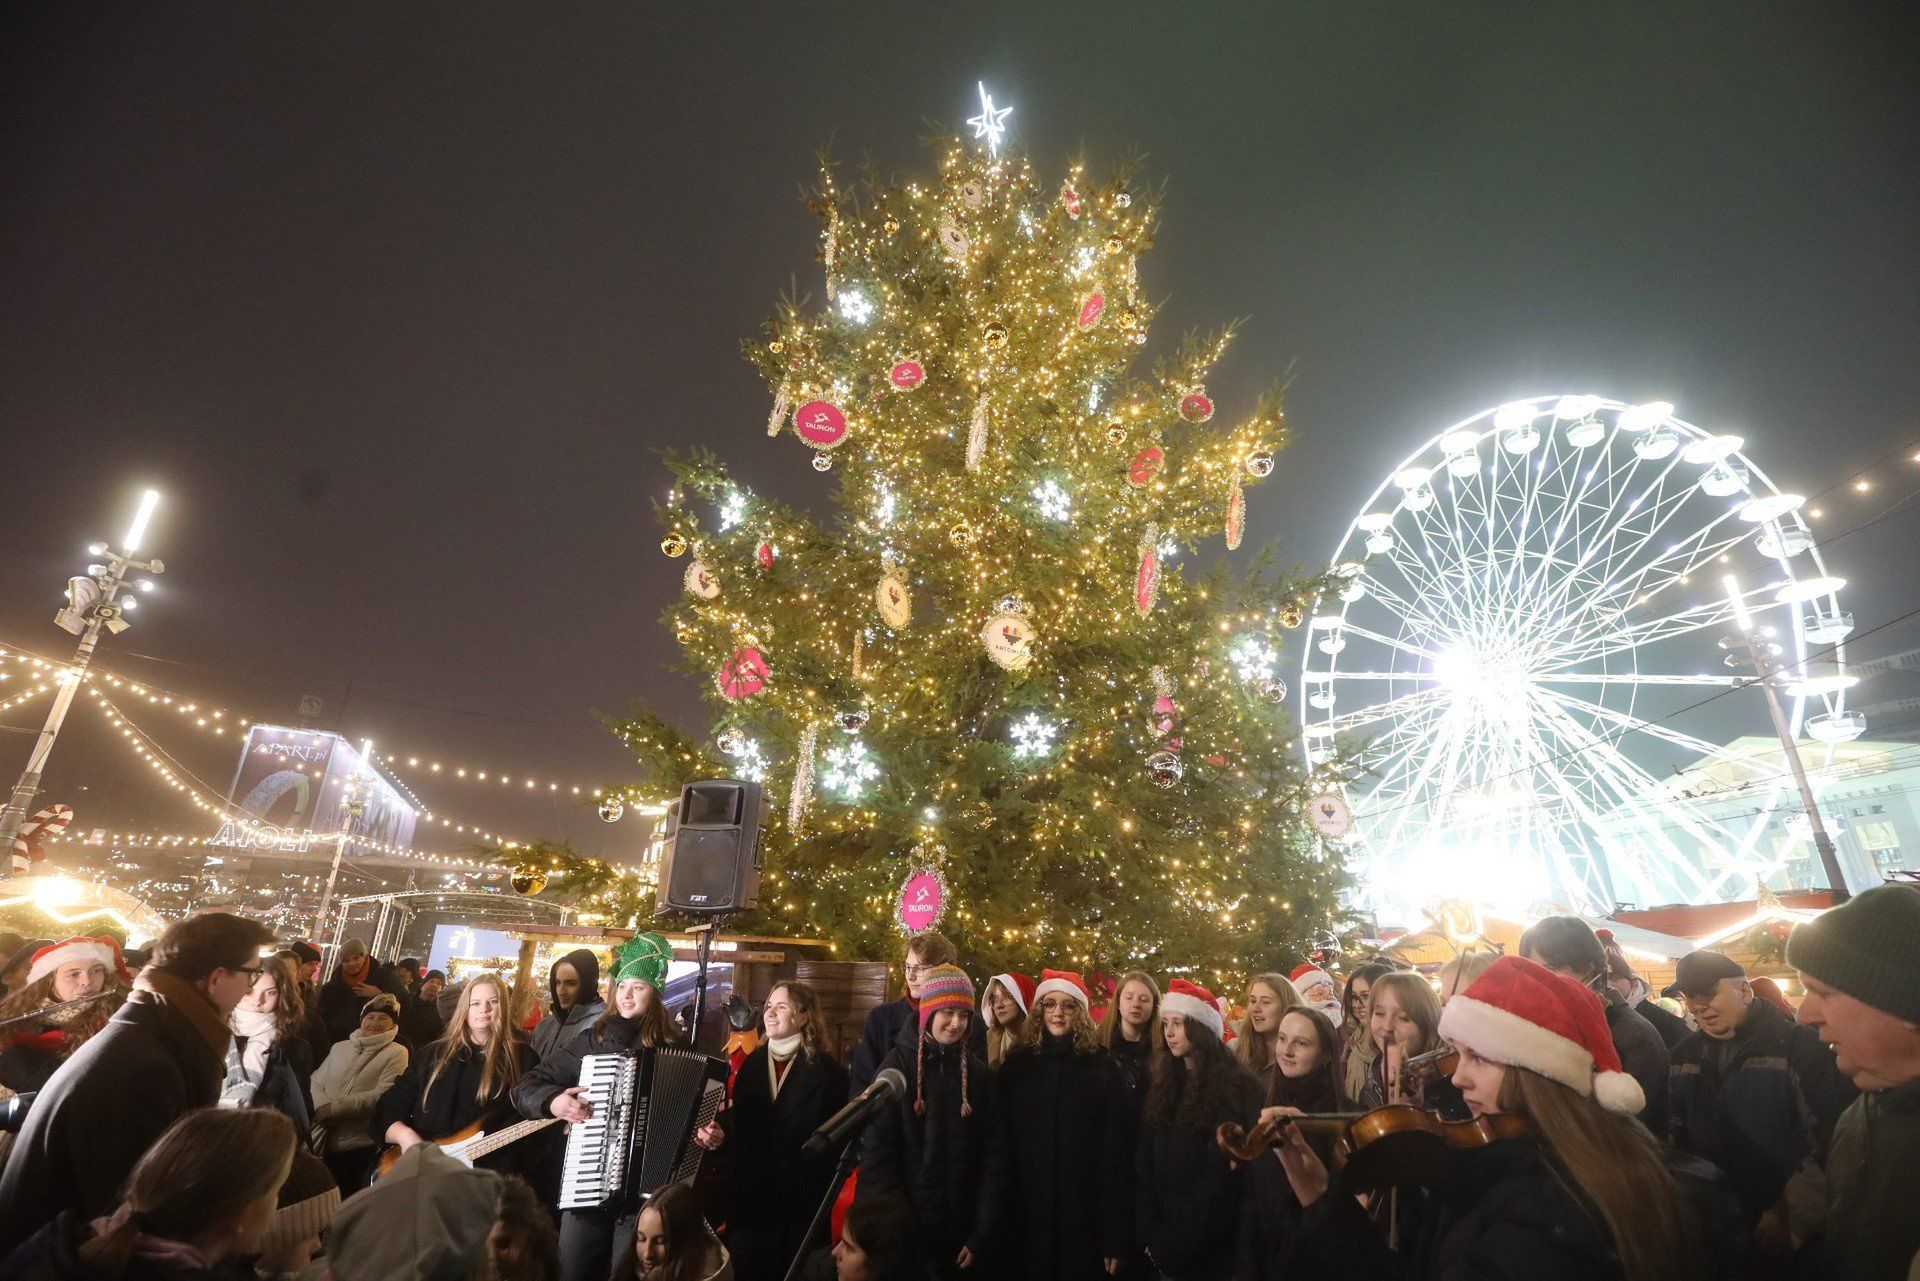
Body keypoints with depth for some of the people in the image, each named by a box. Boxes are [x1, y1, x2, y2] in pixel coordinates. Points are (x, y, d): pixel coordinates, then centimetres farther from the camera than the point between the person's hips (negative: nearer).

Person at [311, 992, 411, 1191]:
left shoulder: (397, 1053, -3)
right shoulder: (340, 1048, 14)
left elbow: (382, 1095, -13)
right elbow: (315, 1082, 7)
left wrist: (335, 1107, -16)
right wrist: (322, 1105, -13)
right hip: (325, 1143, 4)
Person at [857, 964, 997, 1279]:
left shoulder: (977, 1072, 3)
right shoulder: (899, 1064, -7)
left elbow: (988, 1156, 2)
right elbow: (877, 1151, -9)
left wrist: (981, 1235, -2)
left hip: (961, 1229, 3)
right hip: (903, 1228, -3)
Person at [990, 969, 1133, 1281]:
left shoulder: (1102, 1068, -4)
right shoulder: (1017, 1067, 2)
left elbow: (1117, 1152, -6)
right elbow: (1001, 1146, 3)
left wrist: (1116, 1237, -8)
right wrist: (1002, 1215, -2)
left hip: (1083, 1219, -1)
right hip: (1027, 1218, 2)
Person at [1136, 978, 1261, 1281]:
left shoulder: (1237, 1088, -11)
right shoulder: (1163, 1087, 6)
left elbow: (1224, 1169, -15)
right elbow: (1144, 1166, 4)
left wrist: (1174, 1240, -16)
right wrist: (1149, 1233, -7)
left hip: (1210, 1245, -5)